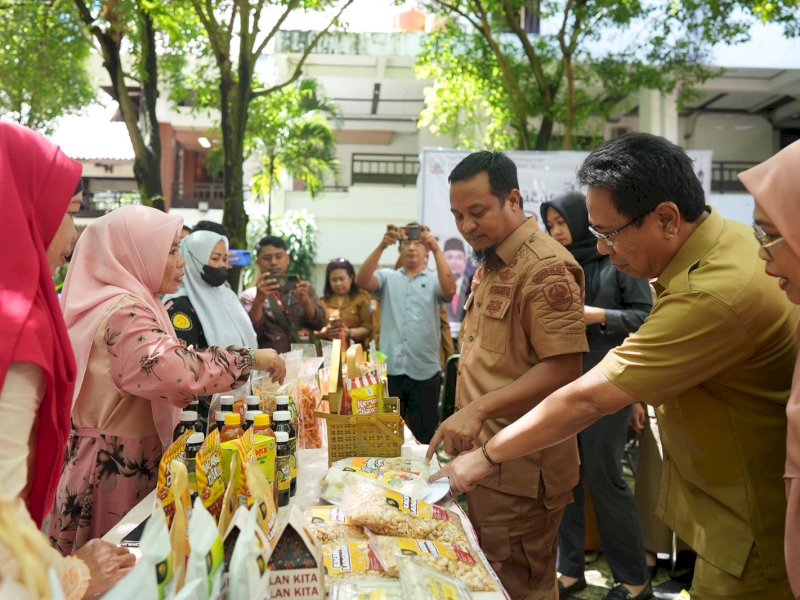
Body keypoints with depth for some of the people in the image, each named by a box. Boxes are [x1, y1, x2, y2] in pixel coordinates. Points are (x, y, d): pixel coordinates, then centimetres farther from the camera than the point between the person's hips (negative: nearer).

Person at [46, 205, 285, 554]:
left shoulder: (120, 303, 12)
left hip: (124, 460, 10)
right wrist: (251, 359, -24)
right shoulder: (123, 310, -21)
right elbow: (176, 372, -35)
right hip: (118, 467, -10)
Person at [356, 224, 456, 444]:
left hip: (425, 371, -1)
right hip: (389, 369, 1)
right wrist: (381, 246, -21)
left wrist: (437, 249, -24)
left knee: (422, 437, 9)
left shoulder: (434, 280, 5)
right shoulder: (388, 277, 9)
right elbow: (361, 281, -9)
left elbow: (449, 290, -16)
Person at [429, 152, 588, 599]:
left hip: (520, 466, -9)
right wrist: (468, 416, 15)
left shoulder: (547, 267, -17)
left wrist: (478, 410, -29)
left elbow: (562, 369, -23)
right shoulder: (491, 264, 14)